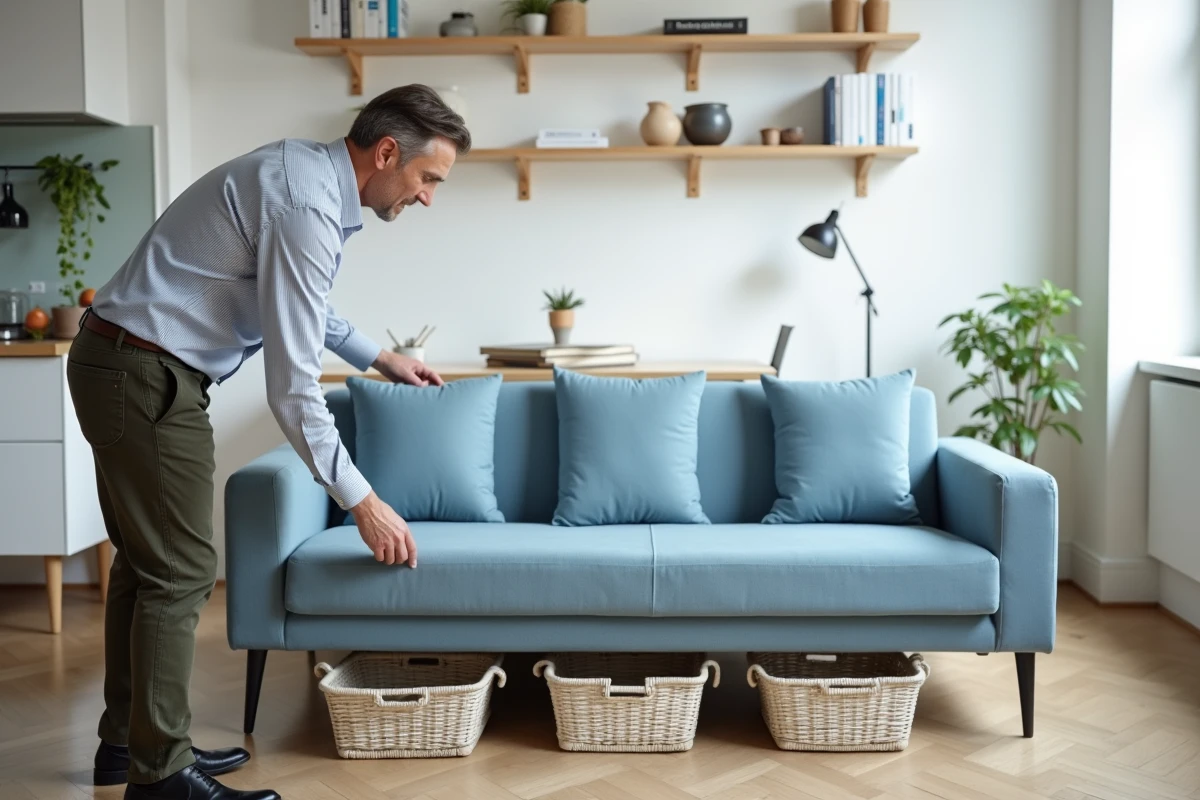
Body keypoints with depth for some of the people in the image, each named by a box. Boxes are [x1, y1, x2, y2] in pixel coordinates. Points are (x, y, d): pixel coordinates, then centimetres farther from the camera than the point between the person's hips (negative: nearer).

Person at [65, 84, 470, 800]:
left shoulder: (307, 172, 9)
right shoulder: (306, 206, -23)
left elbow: (302, 304, 27)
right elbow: (292, 386, -25)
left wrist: (381, 357, 32)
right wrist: (362, 502, -19)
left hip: (119, 364, 11)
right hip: (149, 378, -11)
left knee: (146, 560, 16)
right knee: (181, 573, -5)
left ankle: (128, 740, 29)